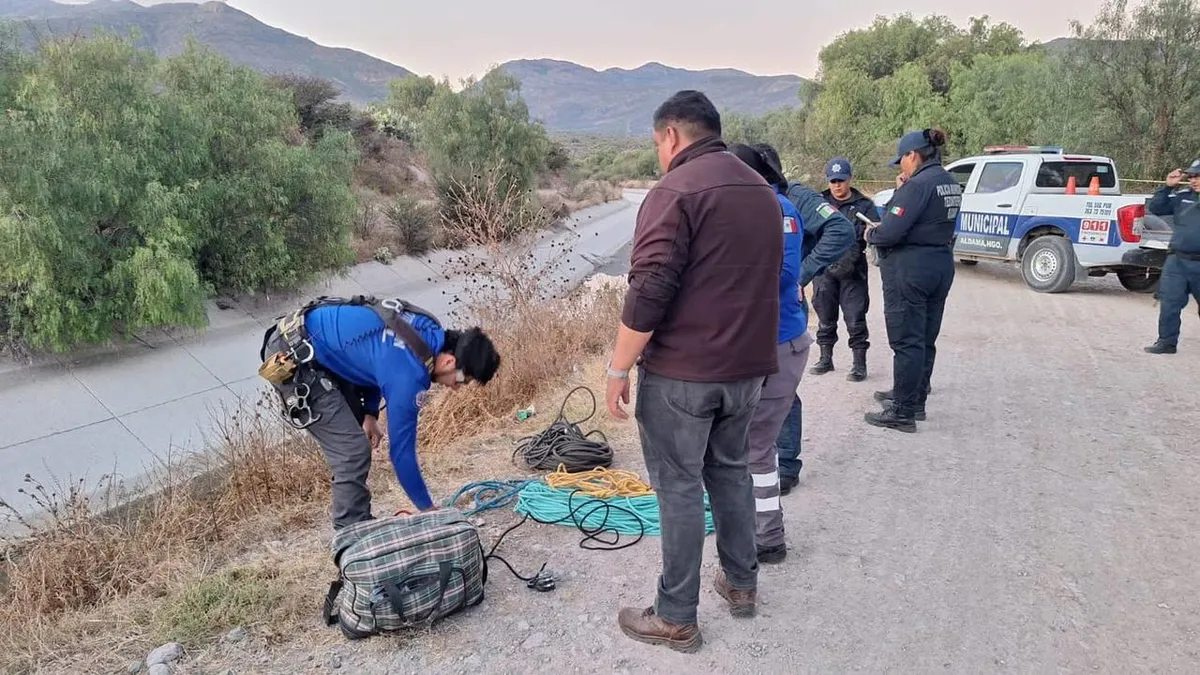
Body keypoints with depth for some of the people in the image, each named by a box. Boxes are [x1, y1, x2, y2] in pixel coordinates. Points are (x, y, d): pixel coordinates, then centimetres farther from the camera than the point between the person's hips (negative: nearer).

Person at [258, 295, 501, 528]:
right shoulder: (408, 374, -26)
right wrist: (427, 508, -6)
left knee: (355, 442, 14)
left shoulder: (430, 331, -1)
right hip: (290, 357, -10)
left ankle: (358, 525, 25)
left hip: (312, 344, 10)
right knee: (353, 452, -11)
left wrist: (370, 413, 8)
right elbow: (401, 449, -17)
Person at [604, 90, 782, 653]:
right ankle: (741, 583, 34)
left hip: (682, 372, -8)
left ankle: (676, 619, 13)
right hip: (747, 366, 8)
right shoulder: (761, 190, 13)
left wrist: (619, 368, -13)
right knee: (731, 470, 21)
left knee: (679, 487, 2)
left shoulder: (675, 190, -14)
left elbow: (649, 291, -21)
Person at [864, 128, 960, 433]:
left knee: (906, 342, -4)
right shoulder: (950, 183, 13)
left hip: (910, 270, -10)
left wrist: (871, 234, -2)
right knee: (925, 340, 17)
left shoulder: (918, 184, -17)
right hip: (940, 266, 10)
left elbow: (891, 232, -23)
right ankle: (915, 399, 29)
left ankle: (903, 414, 1)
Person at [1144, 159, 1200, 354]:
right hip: (1177, 261, 2)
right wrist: (1168, 187, -3)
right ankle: (1167, 341, 12)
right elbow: (1155, 208, 6)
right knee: (1169, 304, 2)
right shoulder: (1182, 196, 7)